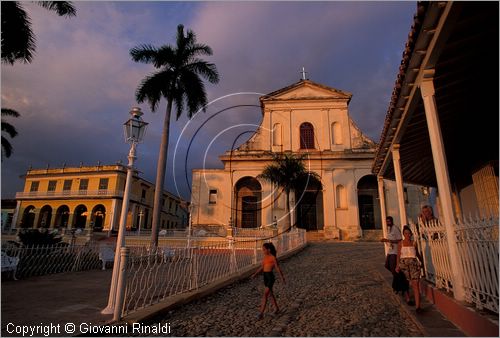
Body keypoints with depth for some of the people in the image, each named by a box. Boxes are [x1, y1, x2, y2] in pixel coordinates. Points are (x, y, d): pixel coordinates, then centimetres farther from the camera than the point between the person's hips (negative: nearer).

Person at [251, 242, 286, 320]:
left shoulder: (273, 258, -12)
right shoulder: (265, 257, 9)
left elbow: (278, 268, -9)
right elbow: (262, 267, 14)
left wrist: (282, 278, -6)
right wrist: (255, 274, 6)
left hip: (270, 277, -8)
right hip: (265, 276, 8)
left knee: (265, 295, -11)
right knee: (270, 294, 19)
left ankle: (261, 313, -7)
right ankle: (277, 309, 37)